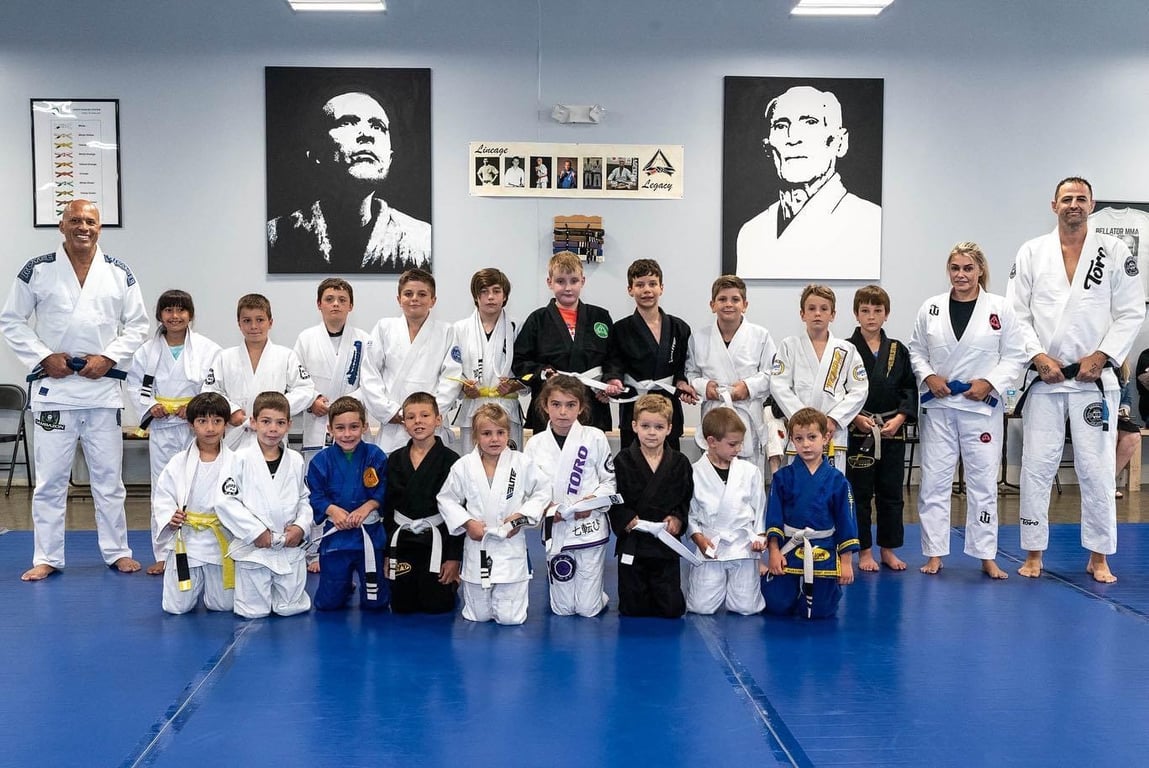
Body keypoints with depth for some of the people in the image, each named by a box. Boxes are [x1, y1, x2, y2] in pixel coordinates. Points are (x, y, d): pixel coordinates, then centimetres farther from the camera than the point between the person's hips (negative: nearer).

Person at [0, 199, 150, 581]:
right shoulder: (37, 271, -2)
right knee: (50, 478, 4)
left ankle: (117, 551, 21)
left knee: (109, 476, 10)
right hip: (54, 385, -1)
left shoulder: (119, 273, 2)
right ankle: (46, 558, 15)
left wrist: (108, 357, -9)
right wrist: (44, 357, -10)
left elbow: (137, 325, 5)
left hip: (103, 386, 1)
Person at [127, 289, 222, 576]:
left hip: (196, 427, -2)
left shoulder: (208, 349, -6)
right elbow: (135, 384, 9)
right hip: (162, 428, 3)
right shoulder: (148, 350, 3)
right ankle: (163, 554, 19)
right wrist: (150, 406, -7)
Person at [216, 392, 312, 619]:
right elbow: (225, 501, -11)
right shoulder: (241, 459, -9)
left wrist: (301, 526, -7)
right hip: (253, 546, -3)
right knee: (254, 612, 5)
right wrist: (256, 531, -14)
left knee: (291, 608, 9)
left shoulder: (296, 461, 2)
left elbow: (305, 498, 10)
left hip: (290, 547, 3)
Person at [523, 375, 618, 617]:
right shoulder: (536, 444, 0)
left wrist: (592, 501, -17)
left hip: (590, 526, -2)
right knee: (562, 609, 8)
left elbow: (611, 481, 0)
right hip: (555, 528, 2)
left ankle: (596, 594, 34)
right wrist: (546, 507, -13)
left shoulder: (595, 438, -5)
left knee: (588, 609, 2)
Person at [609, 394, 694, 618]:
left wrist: (677, 519, -9)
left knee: (671, 608, 3)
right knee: (632, 610, 5)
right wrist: (627, 519, -17)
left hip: (667, 543, 1)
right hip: (632, 542, -1)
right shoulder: (623, 461, -3)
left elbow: (687, 499, 7)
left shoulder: (680, 463, 2)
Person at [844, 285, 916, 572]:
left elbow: (910, 389, 6)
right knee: (860, 493, 3)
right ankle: (865, 551, 14)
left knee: (891, 492, 9)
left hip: (893, 432, 3)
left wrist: (900, 418, -8)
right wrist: (857, 418, -15)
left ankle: (888, 549, 21)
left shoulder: (898, 351, 7)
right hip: (857, 431, -3)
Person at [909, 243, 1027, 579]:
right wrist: (928, 376, -7)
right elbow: (916, 350, 10)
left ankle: (987, 557, 15)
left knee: (983, 481, 5)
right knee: (934, 480, 4)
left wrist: (989, 383, -11)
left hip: (982, 406, -1)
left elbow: (1015, 356, 0)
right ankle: (935, 554, 15)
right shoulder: (931, 308, 2)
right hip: (938, 406, 2)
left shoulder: (1000, 308, -2)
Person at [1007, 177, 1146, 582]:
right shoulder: (1032, 253, 4)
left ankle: (1099, 557, 14)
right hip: (1045, 377, 1)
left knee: (1097, 469, 2)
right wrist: (1038, 356, -10)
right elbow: (1017, 313, 2)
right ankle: (1033, 554, 13)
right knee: (1036, 466, 2)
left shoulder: (1115, 252, 3)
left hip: (1094, 378, 0)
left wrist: (1101, 356, -10)